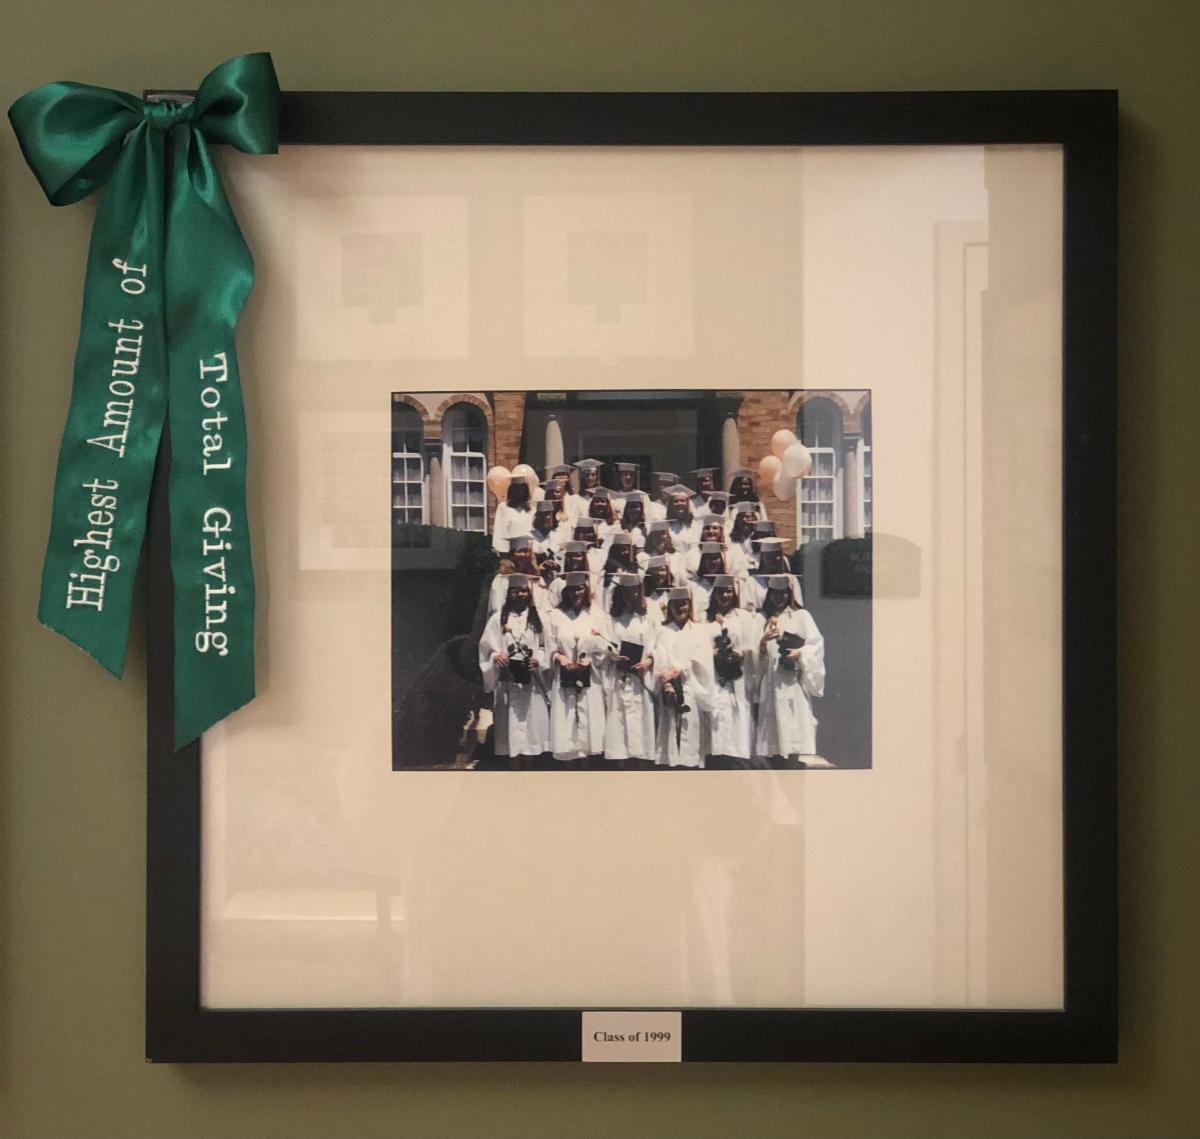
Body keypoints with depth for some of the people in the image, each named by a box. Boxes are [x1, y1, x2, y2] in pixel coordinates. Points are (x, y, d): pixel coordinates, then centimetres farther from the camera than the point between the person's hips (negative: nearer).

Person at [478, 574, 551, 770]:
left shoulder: (537, 618, 8)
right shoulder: (498, 618, 3)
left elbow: (545, 646, 9)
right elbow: (486, 646, 3)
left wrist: (538, 660, -9)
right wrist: (495, 656, -16)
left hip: (531, 681, 1)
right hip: (507, 681, -1)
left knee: (531, 724, 0)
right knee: (511, 726, -1)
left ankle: (527, 770, 9)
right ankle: (515, 774, 5)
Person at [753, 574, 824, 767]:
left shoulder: (801, 616, 9)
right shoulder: (763, 619, 17)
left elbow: (816, 644, 1)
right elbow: (756, 657, 12)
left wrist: (800, 653, -16)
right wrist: (762, 643, -8)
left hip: (793, 682, -3)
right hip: (770, 684, 3)